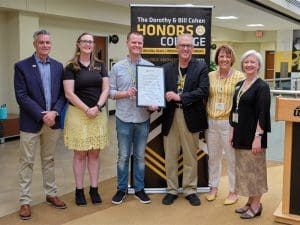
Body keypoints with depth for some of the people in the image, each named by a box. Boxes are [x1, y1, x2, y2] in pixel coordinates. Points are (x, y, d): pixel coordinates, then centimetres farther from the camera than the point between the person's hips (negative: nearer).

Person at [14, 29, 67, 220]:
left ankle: (51, 194, 27)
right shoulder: (22, 66, -5)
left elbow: (62, 93, 5)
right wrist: (42, 115, -16)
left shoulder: (58, 66, 7)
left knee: (49, 160, 15)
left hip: (53, 120, 4)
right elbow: (21, 96, -11)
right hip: (31, 122, -3)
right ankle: (25, 201, 12)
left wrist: (54, 112, -12)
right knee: (27, 162, 3)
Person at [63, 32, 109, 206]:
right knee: (80, 153, 3)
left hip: (98, 114, 3)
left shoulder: (100, 66, 8)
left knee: (95, 153, 7)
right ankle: (79, 190, 13)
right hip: (78, 113, -3)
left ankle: (94, 189, 16)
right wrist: (87, 109, -15)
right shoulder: (71, 67, -2)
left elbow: (106, 89, 3)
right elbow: (69, 93, -8)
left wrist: (97, 107, -12)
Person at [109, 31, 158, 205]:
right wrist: (125, 93, -15)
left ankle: (139, 189, 25)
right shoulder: (118, 67, 1)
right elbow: (110, 91, 1)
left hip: (143, 118, 1)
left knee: (140, 156, 12)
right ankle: (122, 189, 22)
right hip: (124, 118, -1)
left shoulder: (150, 67, 2)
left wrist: (154, 105, -13)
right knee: (123, 156, 8)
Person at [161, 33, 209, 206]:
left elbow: (203, 91, -13)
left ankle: (190, 190, 25)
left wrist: (179, 97, -19)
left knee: (191, 157, 10)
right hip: (170, 116, 2)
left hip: (191, 116, -2)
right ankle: (172, 190, 24)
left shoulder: (201, 67, -2)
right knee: (170, 157, 10)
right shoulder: (167, 68, 6)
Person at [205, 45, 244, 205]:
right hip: (211, 122, 4)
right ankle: (213, 187, 31)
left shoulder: (239, 76, -6)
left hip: (229, 122, -4)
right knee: (213, 156, 15)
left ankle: (233, 191, 20)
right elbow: (205, 98, 11)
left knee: (232, 158, 5)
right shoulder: (210, 76, 6)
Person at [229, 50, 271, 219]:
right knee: (244, 168, 13)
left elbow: (262, 114, -16)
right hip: (240, 133, 7)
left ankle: (256, 205, 15)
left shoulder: (262, 86, -10)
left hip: (253, 134, -7)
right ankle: (250, 202, 26)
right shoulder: (239, 85, 10)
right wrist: (233, 132, 11)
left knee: (254, 168, 2)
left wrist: (258, 137, -21)